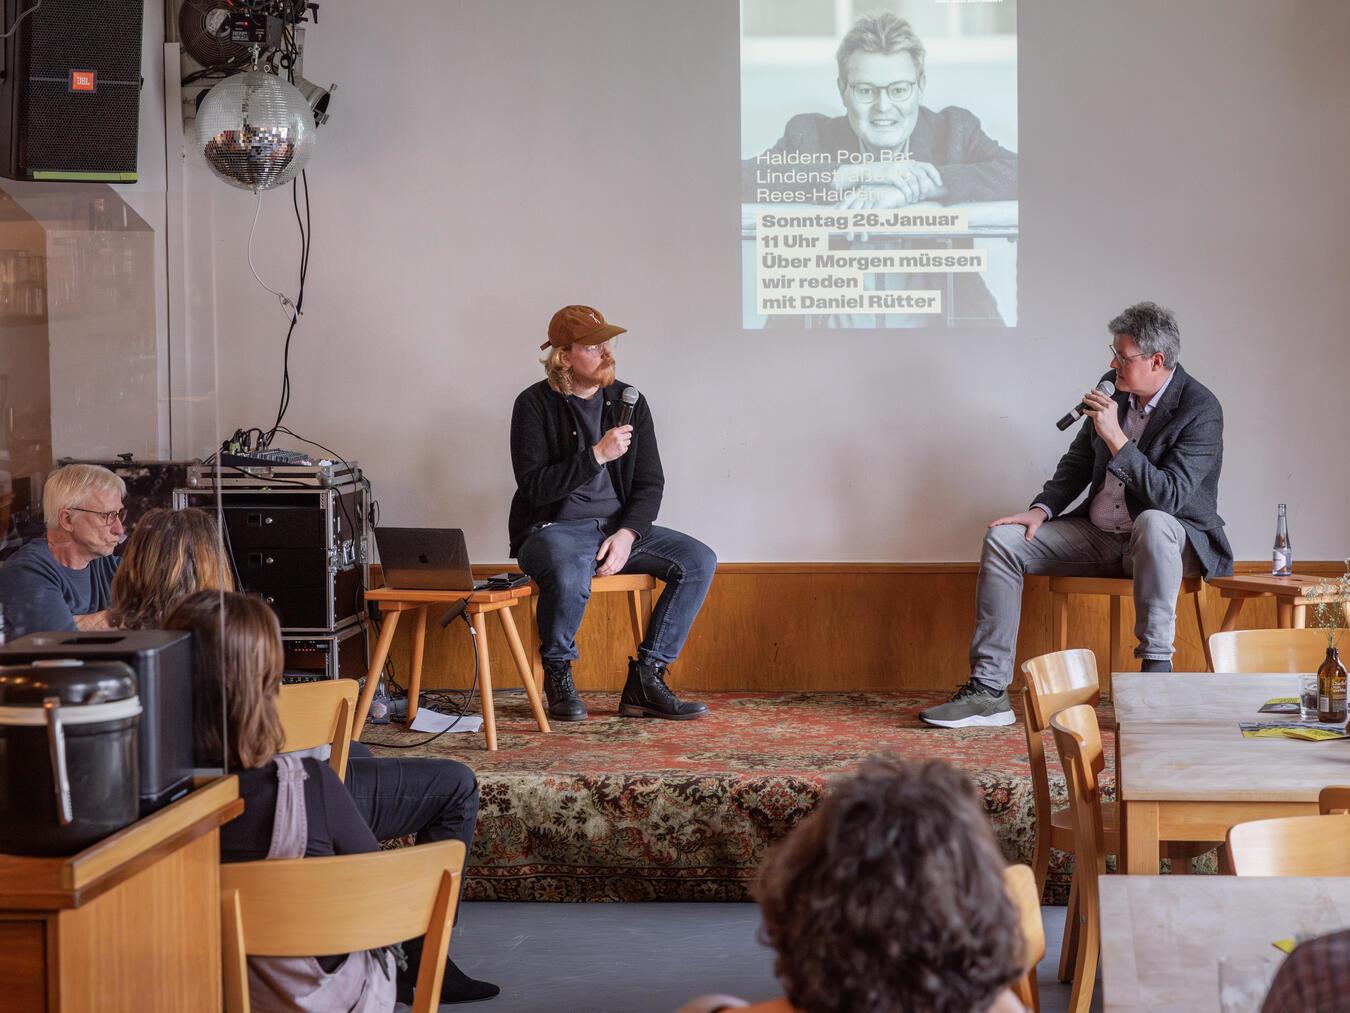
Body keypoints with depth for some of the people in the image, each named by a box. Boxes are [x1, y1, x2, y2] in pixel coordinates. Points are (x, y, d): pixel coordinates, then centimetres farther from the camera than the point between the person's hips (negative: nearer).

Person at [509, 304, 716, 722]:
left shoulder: (629, 401, 8)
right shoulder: (535, 404, -5)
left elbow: (650, 483, 6)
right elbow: (534, 487, -14)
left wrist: (627, 534, -12)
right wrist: (597, 455, -22)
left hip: (619, 527, 5)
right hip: (555, 529, -5)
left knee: (698, 561, -16)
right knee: (569, 577, -39)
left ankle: (646, 680, -14)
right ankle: (558, 678, -11)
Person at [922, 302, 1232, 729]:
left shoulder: (1200, 409, -17)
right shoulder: (1114, 388, 2)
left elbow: (1169, 496, -26)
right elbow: (1078, 462, 15)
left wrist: (1116, 437, -28)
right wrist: (1042, 510, -2)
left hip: (1170, 538, -7)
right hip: (1098, 535, 7)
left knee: (1153, 523, -42)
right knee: (1002, 540, -8)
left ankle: (1157, 670, -35)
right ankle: (988, 691, -11)